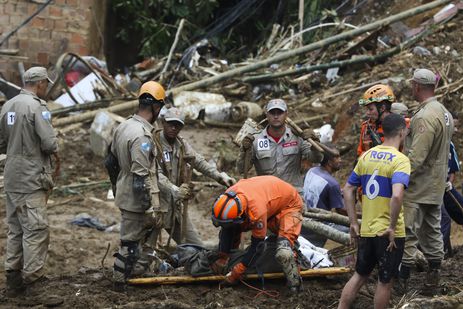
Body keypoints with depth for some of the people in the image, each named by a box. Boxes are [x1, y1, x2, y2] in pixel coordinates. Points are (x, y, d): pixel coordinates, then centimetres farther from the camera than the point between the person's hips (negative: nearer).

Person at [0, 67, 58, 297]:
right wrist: (54, 151, 1)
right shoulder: (37, 107, -14)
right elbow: (49, 142, -19)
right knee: (36, 229, -4)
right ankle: (32, 277, -5)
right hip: (32, 179, -8)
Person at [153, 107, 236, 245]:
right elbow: (155, 174, -23)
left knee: (196, 246, 9)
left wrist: (220, 176, -10)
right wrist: (175, 190, -37)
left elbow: (199, 161, 5)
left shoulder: (182, 144, 12)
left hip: (175, 203, 7)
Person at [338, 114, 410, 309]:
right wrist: (392, 227, -20)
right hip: (389, 234, -6)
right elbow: (396, 195, -29)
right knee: (385, 281, 8)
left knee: (360, 275, 19)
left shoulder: (366, 156, 6)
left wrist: (353, 223, 12)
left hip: (366, 231, 6)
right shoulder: (400, 160, -15)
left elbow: (348, 191, 9)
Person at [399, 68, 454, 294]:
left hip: (417, 188, -10)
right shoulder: (444, 113, 10)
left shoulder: (425, 117, -22)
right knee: (432, 231, 15)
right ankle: (432, 281, 20)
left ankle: (402, 279, -1)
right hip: (436, 188, 10)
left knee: (407, 233, -4)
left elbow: (416, 157, -25)